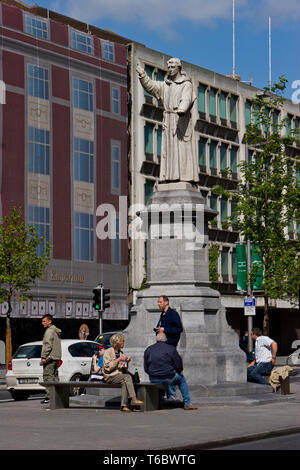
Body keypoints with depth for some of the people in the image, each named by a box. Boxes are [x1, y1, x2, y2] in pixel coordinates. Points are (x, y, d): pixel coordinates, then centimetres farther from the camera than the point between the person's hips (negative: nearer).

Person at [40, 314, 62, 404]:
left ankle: (49, 396, -15)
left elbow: (48, 345, -18)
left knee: (47, 376, -10)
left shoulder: (49, 331, -10)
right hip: (56, 357, 10)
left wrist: (44, 357, -19)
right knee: (54, 377, 10)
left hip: (50, 357, -10)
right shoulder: (56, 331, 20)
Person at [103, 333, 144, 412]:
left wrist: (126, 362, 3)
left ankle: (124, 405, -34)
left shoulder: (121, 352, 20)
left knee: (125, 382, -30)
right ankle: (133, 399, -36)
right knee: (128, 377, -31)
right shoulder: (108, 352, -2)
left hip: (120, 375, 6)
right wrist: (118, 360, -15)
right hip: (110, 376, -6)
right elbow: (107, 367, -12)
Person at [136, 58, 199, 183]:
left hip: (182, 120, -6)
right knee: (169, 149, -1)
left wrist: (181, 110, -38)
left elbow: (186, 99, -18)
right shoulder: (165, 85, 18)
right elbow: (150, 86, 6)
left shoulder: (186, 84, -1)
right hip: (168, 121, 6)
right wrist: (142, 75, -11)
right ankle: (171, 177, -3)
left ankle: (186, 176, -13)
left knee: (182, 149, -10)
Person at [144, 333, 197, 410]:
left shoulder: (148, 350, 6)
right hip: (169, 379, -3)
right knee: (181, 378, 26)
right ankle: (187, 403, 22)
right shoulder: (171, 349, -3)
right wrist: (178, 372, 20)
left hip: (153, 380, 3)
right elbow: (179, 366, -2)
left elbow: (146, 369, 8)